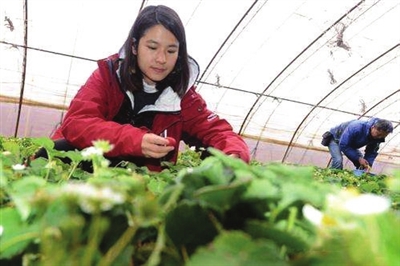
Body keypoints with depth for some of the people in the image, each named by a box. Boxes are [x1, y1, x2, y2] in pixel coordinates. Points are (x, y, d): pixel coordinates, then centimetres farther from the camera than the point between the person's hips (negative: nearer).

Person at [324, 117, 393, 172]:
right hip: (335, 139, -7)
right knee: (338, 161, -29)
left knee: (361, 165, -3)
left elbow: (372, 152, -9)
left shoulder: (378, 137, -20)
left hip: (350, 144, 7)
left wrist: (368, 165, -27)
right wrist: (358, 158, -37)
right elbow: (343, 145, -36)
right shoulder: (356, 128, -41)